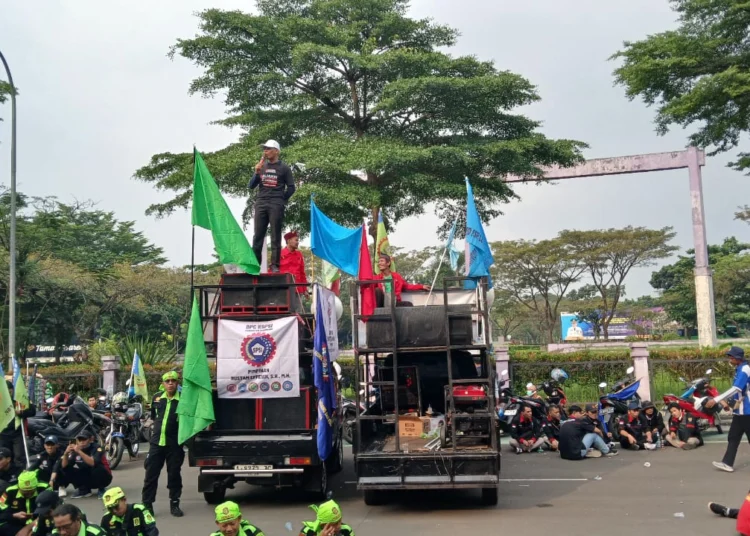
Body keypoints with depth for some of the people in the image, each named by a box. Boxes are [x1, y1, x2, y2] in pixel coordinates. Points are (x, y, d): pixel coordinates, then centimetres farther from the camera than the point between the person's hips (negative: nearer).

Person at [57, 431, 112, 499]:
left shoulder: (96, 448, -19)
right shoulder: (74, 450, -5)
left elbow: (94, 463, -38)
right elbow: (64, 466, -12)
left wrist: (79, 451, -42)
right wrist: (66, 454, -30)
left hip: (103, 478, -5)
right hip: (87, 479, 5)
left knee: (98, 468, -36)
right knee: (67, 469, -13)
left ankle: (101, 489, -8)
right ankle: (83, 489, 3)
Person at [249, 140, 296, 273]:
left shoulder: (283, 168, 4)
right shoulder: (261, 166, 14)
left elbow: (291, 187, 5)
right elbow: (251, 186, 11)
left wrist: (282, 200, 0)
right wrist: (257, 173, -3)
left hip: (276, 205, -3)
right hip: (261, 204, 4)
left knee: (275, 236, -4)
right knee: (258, 235, 1)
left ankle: (275, 265, -4)